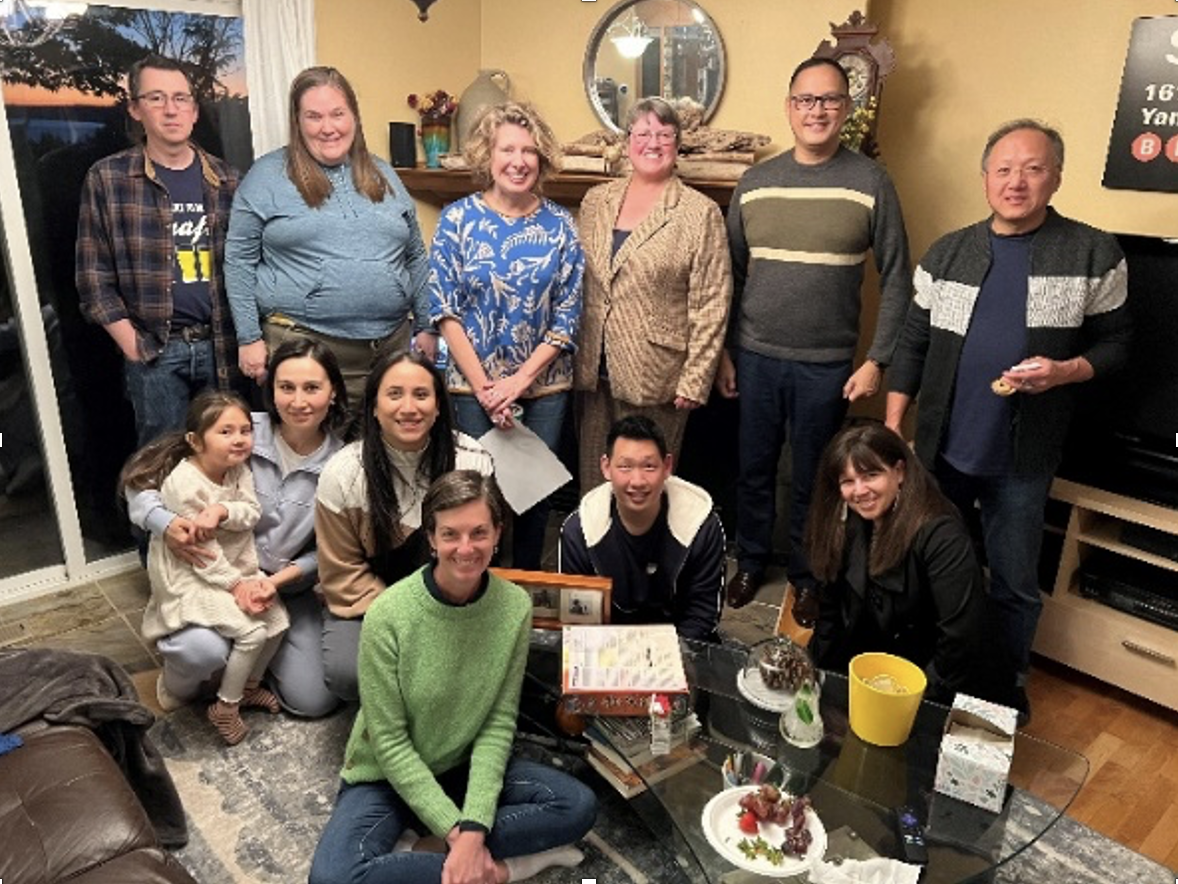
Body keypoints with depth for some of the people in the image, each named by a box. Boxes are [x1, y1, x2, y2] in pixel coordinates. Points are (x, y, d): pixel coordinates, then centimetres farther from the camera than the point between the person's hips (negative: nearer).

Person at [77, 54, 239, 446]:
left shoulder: (223, 179, 9)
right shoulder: (107, 179, 1)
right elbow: (93, 277, 1)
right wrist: (132, 346, -7)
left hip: (220, 347, 2)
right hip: (155, 353, -2)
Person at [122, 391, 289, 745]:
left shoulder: (238, 467, -4)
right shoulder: (183, 483, -25)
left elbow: (252, 513, -12)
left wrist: (223, 511, -33)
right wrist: (236, 584, -18)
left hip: (235, 565, 7)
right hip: (189, 574, -7)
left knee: (277, 620, 0)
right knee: (251, 631, -18)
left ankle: (249, 685, 26)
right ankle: (225, 707, 5)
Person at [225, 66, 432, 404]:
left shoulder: (382, 175, 13)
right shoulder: (269, 174, 1)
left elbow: (415, 257, 16)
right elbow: (239, 261, 1)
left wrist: (426, 327, 11)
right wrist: (249, 338, -4)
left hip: (389, 345, 3)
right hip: (300, 346, -3)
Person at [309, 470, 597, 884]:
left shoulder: (515, 606, -14)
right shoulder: (388, 616, -23)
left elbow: (499, 722, -11)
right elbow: (390, 743, -17)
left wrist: (474, 828, -23)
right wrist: (457, 832, -22)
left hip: (465, 768, 3)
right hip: (386, 776, -2)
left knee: (578, 805, -15)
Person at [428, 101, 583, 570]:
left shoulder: (559, 225, 1)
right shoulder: (458, 219, -2)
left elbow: (568, 315, -1)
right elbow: (445, 310, -5)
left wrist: (522, 377, -11)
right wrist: (483, 385, -12)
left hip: (544, 383, 2)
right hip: (473, 382, -1)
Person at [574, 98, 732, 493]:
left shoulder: (701, 214, -5)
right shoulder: (595, 201, 9)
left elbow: (711, 307, -7)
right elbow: (576, 283, 13)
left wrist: (695, 381, -11)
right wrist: (573, 356, 9)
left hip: (655, 378, -4)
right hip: (594, 372, 4)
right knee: (593, 479, 12)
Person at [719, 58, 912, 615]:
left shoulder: (870, 183, -4)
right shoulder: (755, 182, 4)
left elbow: (895, 279, -3)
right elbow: (732, 273, 8)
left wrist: (877, 360, -8)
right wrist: (722, 351, 6)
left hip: (827, 365, -2)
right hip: (756, 358, 2)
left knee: (812, 481, 11)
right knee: (754, 470, 14)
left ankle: (807, 576, 31)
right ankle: (751, 560, 35)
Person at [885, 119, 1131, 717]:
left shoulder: (1095, 255, -3)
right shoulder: (947, 253, 2)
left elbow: (1114, 343, 2)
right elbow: (914, 344, 4)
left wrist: (1064, 371, -19)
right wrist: (891, 430, -1)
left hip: (1023, 459, -2)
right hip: (940, 447, 2)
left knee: (1014, 584, 11)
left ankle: (1009, 686, 35)